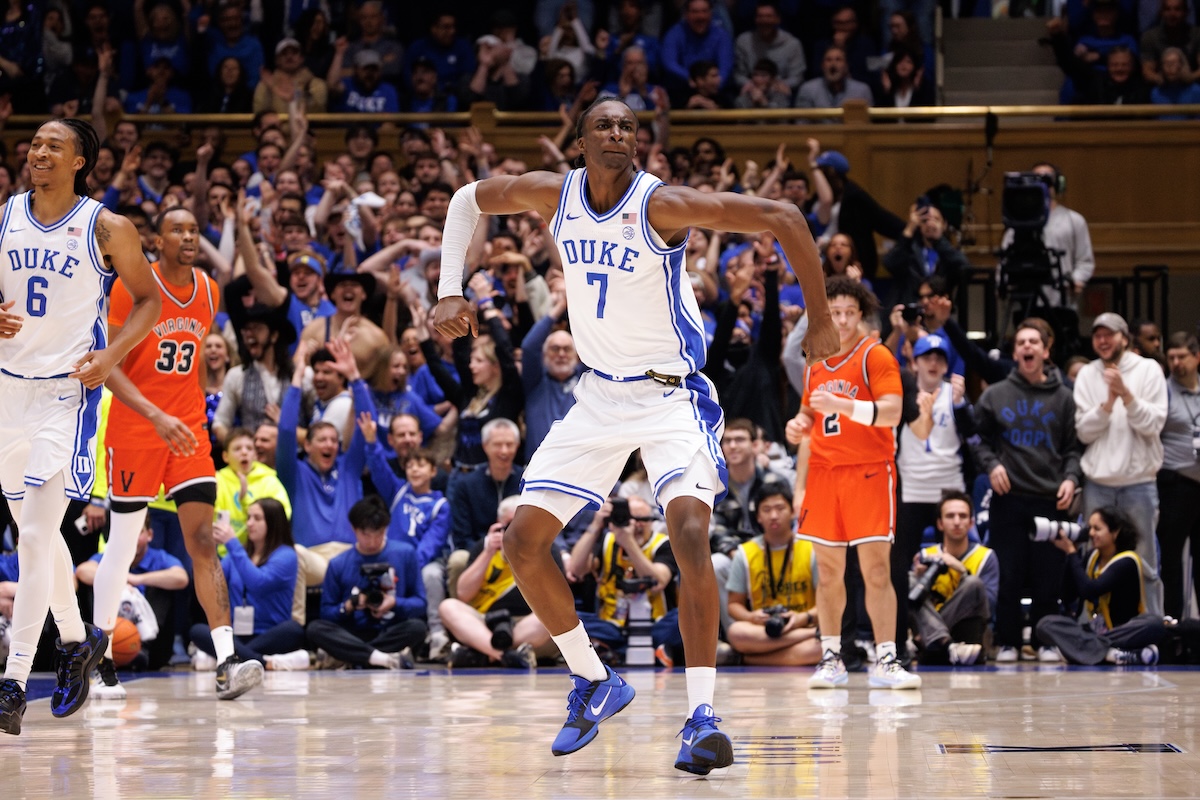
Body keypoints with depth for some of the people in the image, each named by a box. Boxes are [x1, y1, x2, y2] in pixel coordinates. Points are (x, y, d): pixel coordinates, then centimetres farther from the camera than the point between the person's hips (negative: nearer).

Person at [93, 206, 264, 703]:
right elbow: (111, 367, -15)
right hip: (134, 432, -3)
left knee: (204, 542, -10)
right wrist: (157, 417, -26)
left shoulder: (208, 291, 7)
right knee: (121, 546, 5)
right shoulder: (133, 287, -10)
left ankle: (226, 663, -21)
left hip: (187, 431, 3)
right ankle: (100, 659, 23)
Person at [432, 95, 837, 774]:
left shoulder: (662, 205, -21)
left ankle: (702, 718, -26)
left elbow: (784, 218, -22)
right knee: (523, 542, 2)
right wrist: (451, 291, 3)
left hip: (671, 394, -6)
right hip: (601, 395, 6)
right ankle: (595, 683, 21)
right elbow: (468, 200, 14)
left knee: (689, 532, -27)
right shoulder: (554, 194, -5)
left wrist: (820, 320, -16)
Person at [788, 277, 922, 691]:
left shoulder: (876, 356, -3)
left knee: (876, 570, -8)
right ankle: (831, 659, 12)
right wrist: (799, 425, 5)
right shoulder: (817, 365, 15)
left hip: (869, 471, -5)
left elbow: (891, 411, -16)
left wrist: (841, 404, -28)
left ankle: (885, 661, -8)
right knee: (829, 571, 5)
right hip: (824, 471, 5)